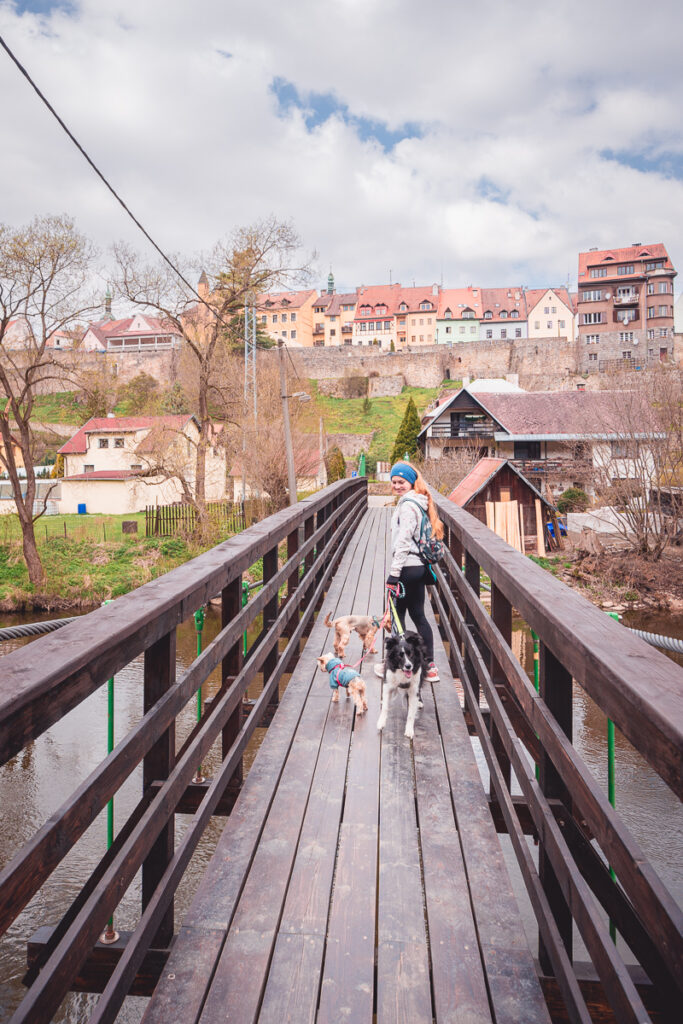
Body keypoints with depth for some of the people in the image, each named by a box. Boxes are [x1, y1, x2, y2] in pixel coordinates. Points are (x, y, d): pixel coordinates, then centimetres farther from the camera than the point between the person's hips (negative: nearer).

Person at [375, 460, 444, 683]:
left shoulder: (407, 505, -16)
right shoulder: (418, 502, 15)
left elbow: (403, 541, -21)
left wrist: (394, 572, -21)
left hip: (408, 567, -10)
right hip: (420, 566, 10)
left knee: (397, 615, 3)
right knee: (418, 615, 14)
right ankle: (429, 666, 17)